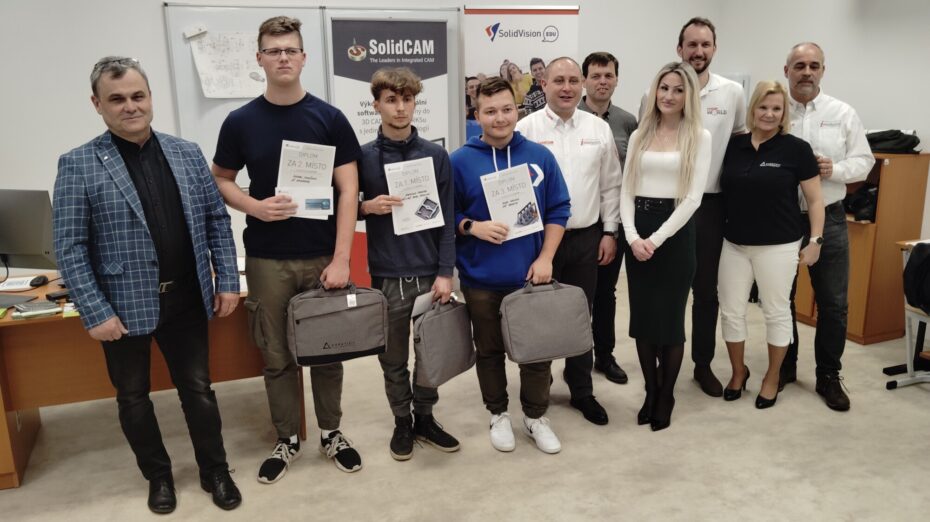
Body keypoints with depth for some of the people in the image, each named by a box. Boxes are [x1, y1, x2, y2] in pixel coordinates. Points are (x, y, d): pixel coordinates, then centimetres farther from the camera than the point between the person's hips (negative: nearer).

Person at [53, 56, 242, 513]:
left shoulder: (187, 153, 2)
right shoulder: (78, 165, -7)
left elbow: (216, 220, 5)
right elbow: (69, 248, -9)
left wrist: (227, 281, 0)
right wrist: (96, 313, -13)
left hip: (186, 301, 2)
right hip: (124, 307, -1)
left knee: (198, 390, 13)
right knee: (133, 397, 15)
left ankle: (215, 472, 31)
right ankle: (158, 475, 36)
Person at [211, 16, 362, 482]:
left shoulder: (329, 119, -2)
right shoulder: (240, 122, 1)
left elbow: (348, 191, -5)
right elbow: (220, 180, 9)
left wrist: (341, 259, -12)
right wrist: (254, 206, -13)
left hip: (321, 256, -1)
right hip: (267, 260, 1)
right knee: (277, 355, 10)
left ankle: (331, 432, 29)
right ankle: (286, 440, 27)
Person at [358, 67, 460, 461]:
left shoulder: (436, 155, 0)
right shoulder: (363, 157, -1)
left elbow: (446, 218, 0)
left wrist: (445, 273, -5)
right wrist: (367, 207, -15)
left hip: (429, 273, 1)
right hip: (387, 276, 0)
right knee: (393, 359, 11)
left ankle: (425, 418, 31)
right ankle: (402, 422, 30)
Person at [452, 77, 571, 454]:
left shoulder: (540, 157, 0)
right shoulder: (460, 161, -5)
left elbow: (558, 210, 2)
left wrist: (545, 258, -6)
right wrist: (472, 227, -18)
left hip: (531, 276, 1)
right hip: (481, 280, -1)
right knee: (489, 351, 14)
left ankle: (536, 417, 31)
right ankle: (498, 414, 34)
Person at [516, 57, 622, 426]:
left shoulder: (599, 129, 5)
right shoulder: (526, 128, -5)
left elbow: (610, 186, 9)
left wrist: (610, 232, 5)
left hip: (586, 238, 3)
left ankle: (582, 391, 28)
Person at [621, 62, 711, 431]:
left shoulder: (699, 137, -1)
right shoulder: (639, 135, 10)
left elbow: (693, 197, -9)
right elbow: (626, 190, 5)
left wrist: (656, 239, -14)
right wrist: (632, 235, -10)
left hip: (675, 233, -4)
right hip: (637, 234, 4)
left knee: (670, 318, 4)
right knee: (642, 317, 8)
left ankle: (666, 398, 21)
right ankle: (650, 393, 24)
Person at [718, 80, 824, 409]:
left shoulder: (796, 149, -6)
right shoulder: (733, 145, 3)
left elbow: (815, 199, -2)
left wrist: (815, 240, -6)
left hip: (778, 246, -3)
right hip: (734, 244, 3)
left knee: (776, 312, 9)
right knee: (731, 311, 8)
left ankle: (772, 378, 25)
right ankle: (738, 371, 28)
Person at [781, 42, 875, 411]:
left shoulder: (844, 114, 3)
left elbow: (864, 161, 4)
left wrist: (835, 169, -15)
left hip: (828, 219, 1)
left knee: (833, 303, 6)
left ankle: (829, 377, 22)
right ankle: (784, 367, 29)